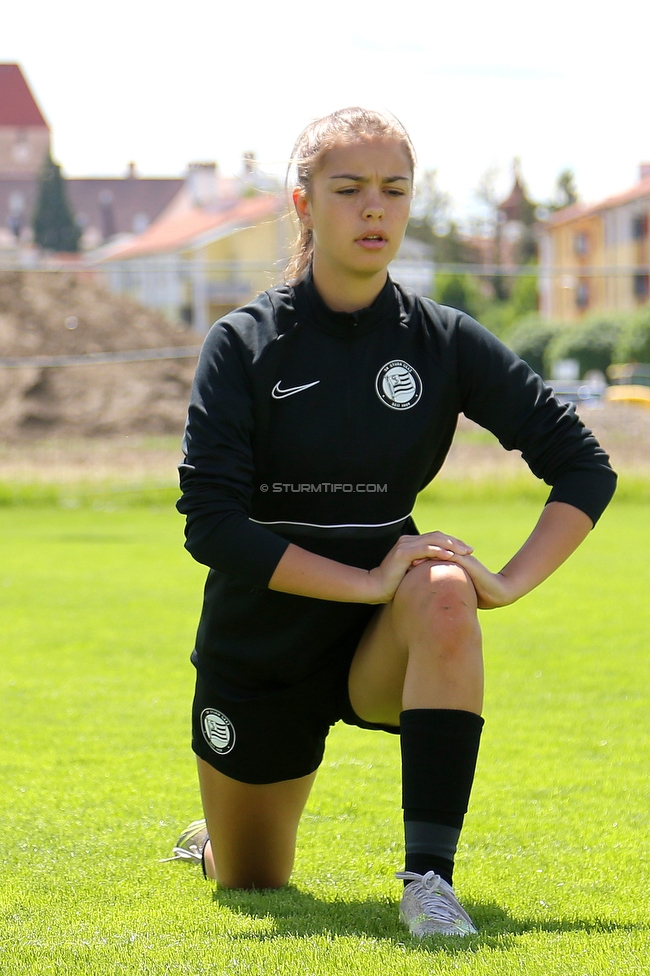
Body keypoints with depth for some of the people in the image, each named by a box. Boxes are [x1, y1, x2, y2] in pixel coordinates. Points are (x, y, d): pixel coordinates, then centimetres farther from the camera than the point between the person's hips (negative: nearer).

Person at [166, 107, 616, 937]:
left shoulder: (445, 342, -6)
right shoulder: (244, 344, -12)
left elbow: (586, 469, -4)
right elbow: (211, 523, -21)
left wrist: (508, 581, -20)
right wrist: (366, 581, -28)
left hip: (380, 648, 0)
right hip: (258, 654, 0)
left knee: (442, 597, -35)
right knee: (250, 885, 10)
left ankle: (428, 875, -36)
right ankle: (211, 840, 49)